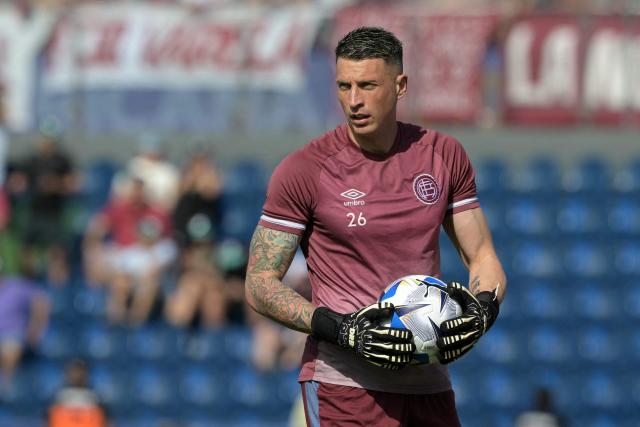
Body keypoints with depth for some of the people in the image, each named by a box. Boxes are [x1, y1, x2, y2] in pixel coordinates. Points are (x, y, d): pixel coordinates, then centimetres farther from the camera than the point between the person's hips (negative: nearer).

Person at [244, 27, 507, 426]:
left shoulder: (444, 154, 7)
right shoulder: (306, 169, -5)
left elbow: (482, 256, 14)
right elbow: (260, 283, -4)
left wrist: (482, 309, -8)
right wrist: (340, 329, -17)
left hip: (429, 385, 4)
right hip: (345, 382, -4)